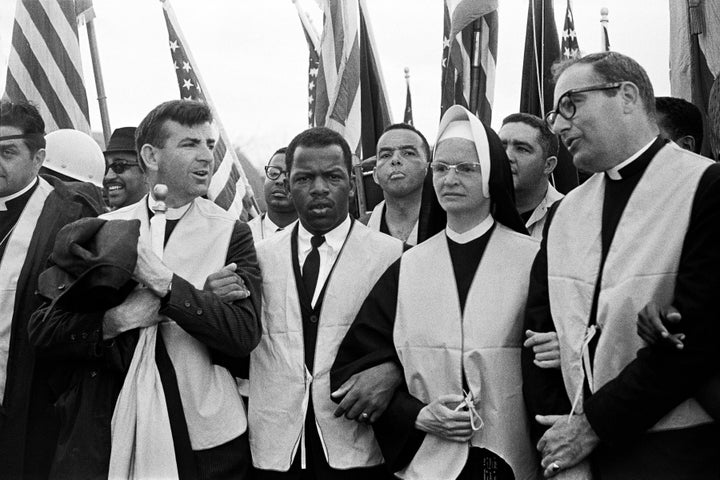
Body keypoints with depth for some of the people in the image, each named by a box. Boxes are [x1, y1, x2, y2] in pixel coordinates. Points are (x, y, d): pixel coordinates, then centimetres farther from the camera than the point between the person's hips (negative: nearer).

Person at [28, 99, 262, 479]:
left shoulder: (232, 233, -1)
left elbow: (245, 334, -13)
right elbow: (43, 331, -2)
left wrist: (164, 281, -19)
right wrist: (121, 318, -17)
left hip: (200, 436, -1)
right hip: (101, 432, 1)